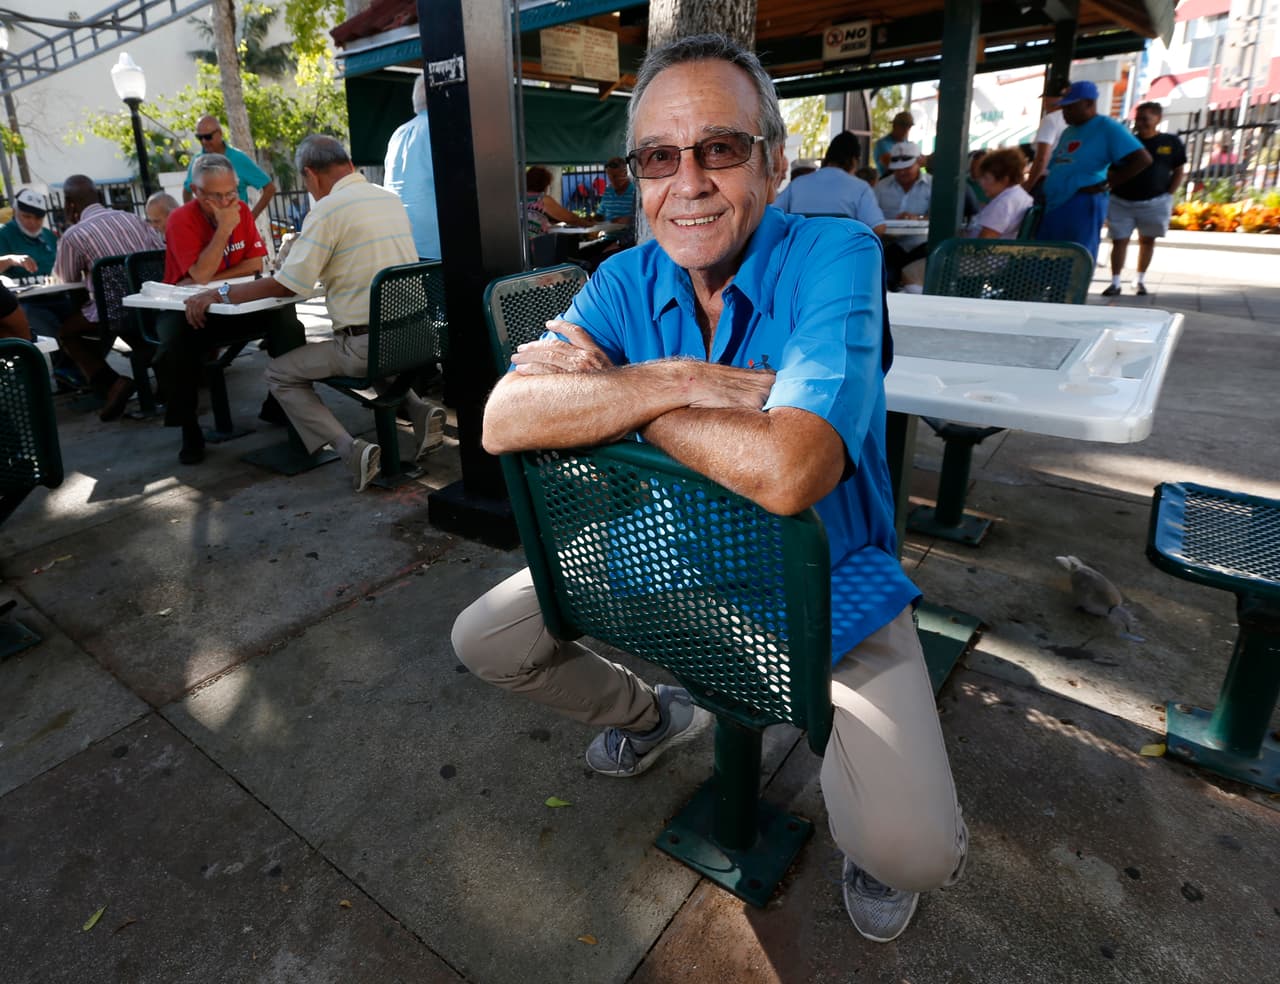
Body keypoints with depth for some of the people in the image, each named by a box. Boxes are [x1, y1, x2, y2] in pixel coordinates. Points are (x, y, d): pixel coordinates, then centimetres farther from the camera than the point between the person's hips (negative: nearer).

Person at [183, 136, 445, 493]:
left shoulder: (327, 210, -11)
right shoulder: (391, 199, 10)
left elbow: (288, 284, -11)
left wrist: (218, 294, -1)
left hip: (366, 345, -7)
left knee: (280, 373, 10)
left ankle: (349, 448, -8)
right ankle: (419, 412, 13)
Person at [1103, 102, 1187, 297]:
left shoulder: (1171, 142, 3)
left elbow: (1179, 171, 7)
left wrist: (1169, 195, -1)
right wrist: (1110, 189, -4)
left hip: (1154, 203, 0)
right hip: (1121, 201, 0)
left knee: (1147, 241, 8)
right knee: (1119, 241, -4)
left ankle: (1141, 281, 18)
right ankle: (1115, 283, -1)